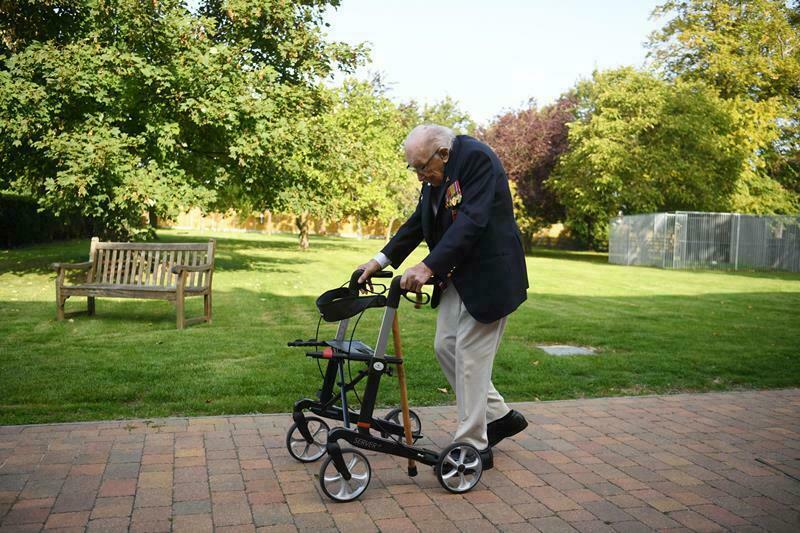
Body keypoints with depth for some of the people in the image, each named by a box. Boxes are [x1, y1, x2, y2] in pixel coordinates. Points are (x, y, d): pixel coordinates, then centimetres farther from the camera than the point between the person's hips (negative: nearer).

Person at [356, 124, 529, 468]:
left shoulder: (477, 159, -19)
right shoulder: (436, 175, 7)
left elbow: (471, 221, -28)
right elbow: (418, 223, 10)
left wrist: (428, 266, -33)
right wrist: (381, 260, 0)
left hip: (488, 275, -9)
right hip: (458, 277, 9)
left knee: (470, 357, -5)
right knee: (446, 347, 12)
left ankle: (474, 446, 9)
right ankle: (499, 416, 25)